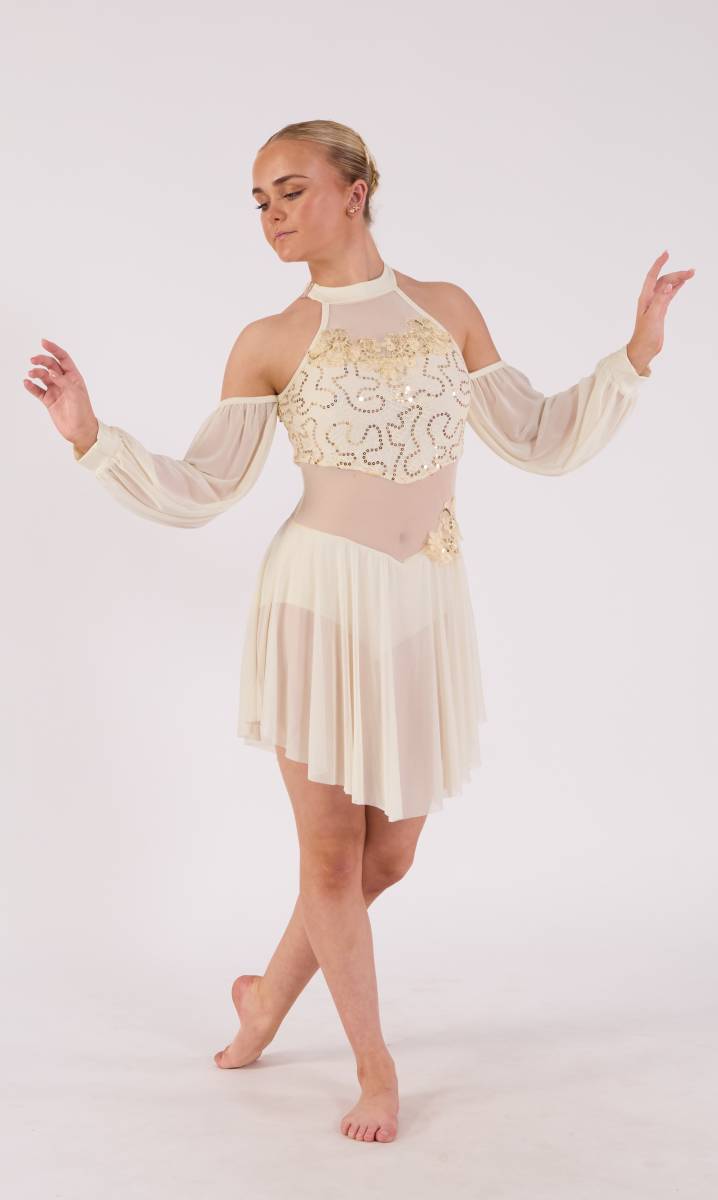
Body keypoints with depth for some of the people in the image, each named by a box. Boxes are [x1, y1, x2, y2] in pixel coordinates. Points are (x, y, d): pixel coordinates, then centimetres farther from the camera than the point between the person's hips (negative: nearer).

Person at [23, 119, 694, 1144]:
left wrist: (638, 352, 5)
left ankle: (270, 992, 38)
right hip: (324, 596, -3)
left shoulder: (449, 311, 9)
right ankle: (375, 1064, 26)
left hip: (427, 607, 3)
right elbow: (196, 494, 0)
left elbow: (543, 443, 12)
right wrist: (91, 436, -12)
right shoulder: (270, 343, 2)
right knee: (331, 850, 4)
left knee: (389, 853, 11)